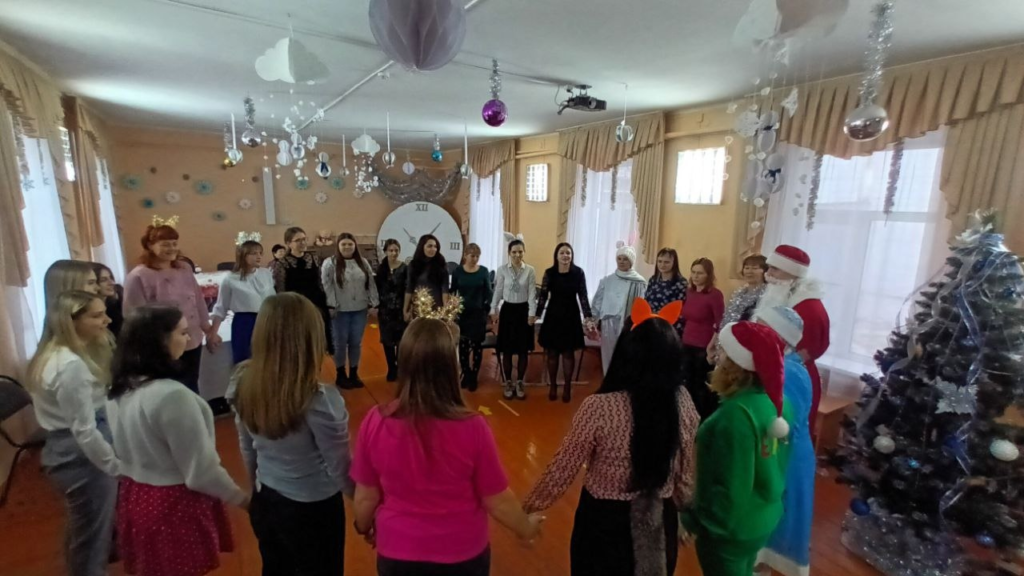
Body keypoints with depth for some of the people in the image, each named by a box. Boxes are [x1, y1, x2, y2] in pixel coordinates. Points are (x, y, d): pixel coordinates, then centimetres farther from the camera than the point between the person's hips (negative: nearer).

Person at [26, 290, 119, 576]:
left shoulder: (54, 355, 4)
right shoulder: (72, 366, -27)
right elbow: (85, 431, -24)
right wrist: (117, 466, -15)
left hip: (65, 451, 10)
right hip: (82, 457, -10)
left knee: (82, 530, 29)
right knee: (93, 536, 9)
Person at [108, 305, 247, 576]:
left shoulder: (120, 389, -2)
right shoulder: (172, 394, -28)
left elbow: (128, 450, 11)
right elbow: (201, 470, -22)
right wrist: (241, 498, -9)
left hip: (136, 497, 8)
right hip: (175, 505, -8)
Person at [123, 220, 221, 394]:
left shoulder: (185, 269, 6)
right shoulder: (137, 277, -12)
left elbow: (198, 301, 12)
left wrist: (209, 330, 13)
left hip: (193, 343, 5)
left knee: (192, 388, 18)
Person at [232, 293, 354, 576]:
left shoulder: (244, 383, -13)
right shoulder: (320, 400, -31)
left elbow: (247, 450, 3)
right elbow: (340, 471, -19)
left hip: (264, 504, 5)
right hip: (312, 511, -5)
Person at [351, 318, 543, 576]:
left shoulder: (376, 422, -21)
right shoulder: (472, 427, -26)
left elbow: (365, 498, -7)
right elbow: (498, 501, -14)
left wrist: (364, 527, 15)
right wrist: (526, 527, 6)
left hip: (398, 554, 1)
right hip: (462, 555, -1)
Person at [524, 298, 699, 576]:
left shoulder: (599, 407, -27)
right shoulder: (683, 402, -15)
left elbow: (563, 469, -16)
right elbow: (686, 472, -1)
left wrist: (529, 506, 1)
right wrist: (681, 510, 18)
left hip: (606, 521, -3)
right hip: (660, 523, 3)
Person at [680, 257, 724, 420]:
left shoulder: (715, 294, -13)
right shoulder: (690, 292, 6)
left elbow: (721, 324, -14)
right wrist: (683, 339, 13)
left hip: (705, 348, -6)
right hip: (687, 346, 6)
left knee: (703, 389, 9)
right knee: (688, 386, 15)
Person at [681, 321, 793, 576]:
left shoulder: (737, 413, -32)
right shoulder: (778, 400, -7)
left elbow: (731, 488, -28)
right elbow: (778, 462, 6)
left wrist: (699, 521, -13)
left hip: (731, 528, -7)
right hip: (764, 519, 7)